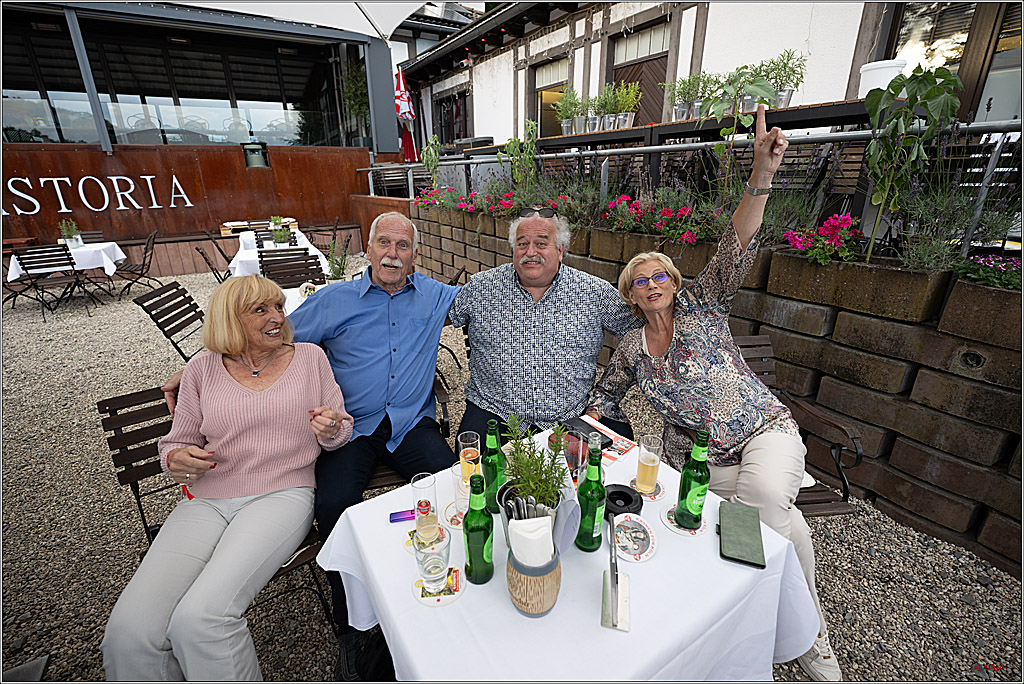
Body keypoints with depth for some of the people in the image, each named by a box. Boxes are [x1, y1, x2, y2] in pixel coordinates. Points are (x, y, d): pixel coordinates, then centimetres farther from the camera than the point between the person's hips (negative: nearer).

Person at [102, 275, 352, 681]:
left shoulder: (309, 358, 8)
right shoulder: (202, 369, 10)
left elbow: (340, 431, 11)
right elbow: (177, 441, 18)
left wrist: (331, 428, -13)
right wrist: (176, 460, -5)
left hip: (282, 495, -2)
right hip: (207, 500, 3)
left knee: (200, 617, -24)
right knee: (129, 630, -17)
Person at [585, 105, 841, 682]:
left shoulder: (701, 304, 0)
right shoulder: (630, 351, 6)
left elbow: (735, 253, -15)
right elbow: (606, 396, 18)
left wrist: (762, 176, -26)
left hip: (765, 429, -1)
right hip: (696, 457, 2)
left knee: (766, 494, -31)